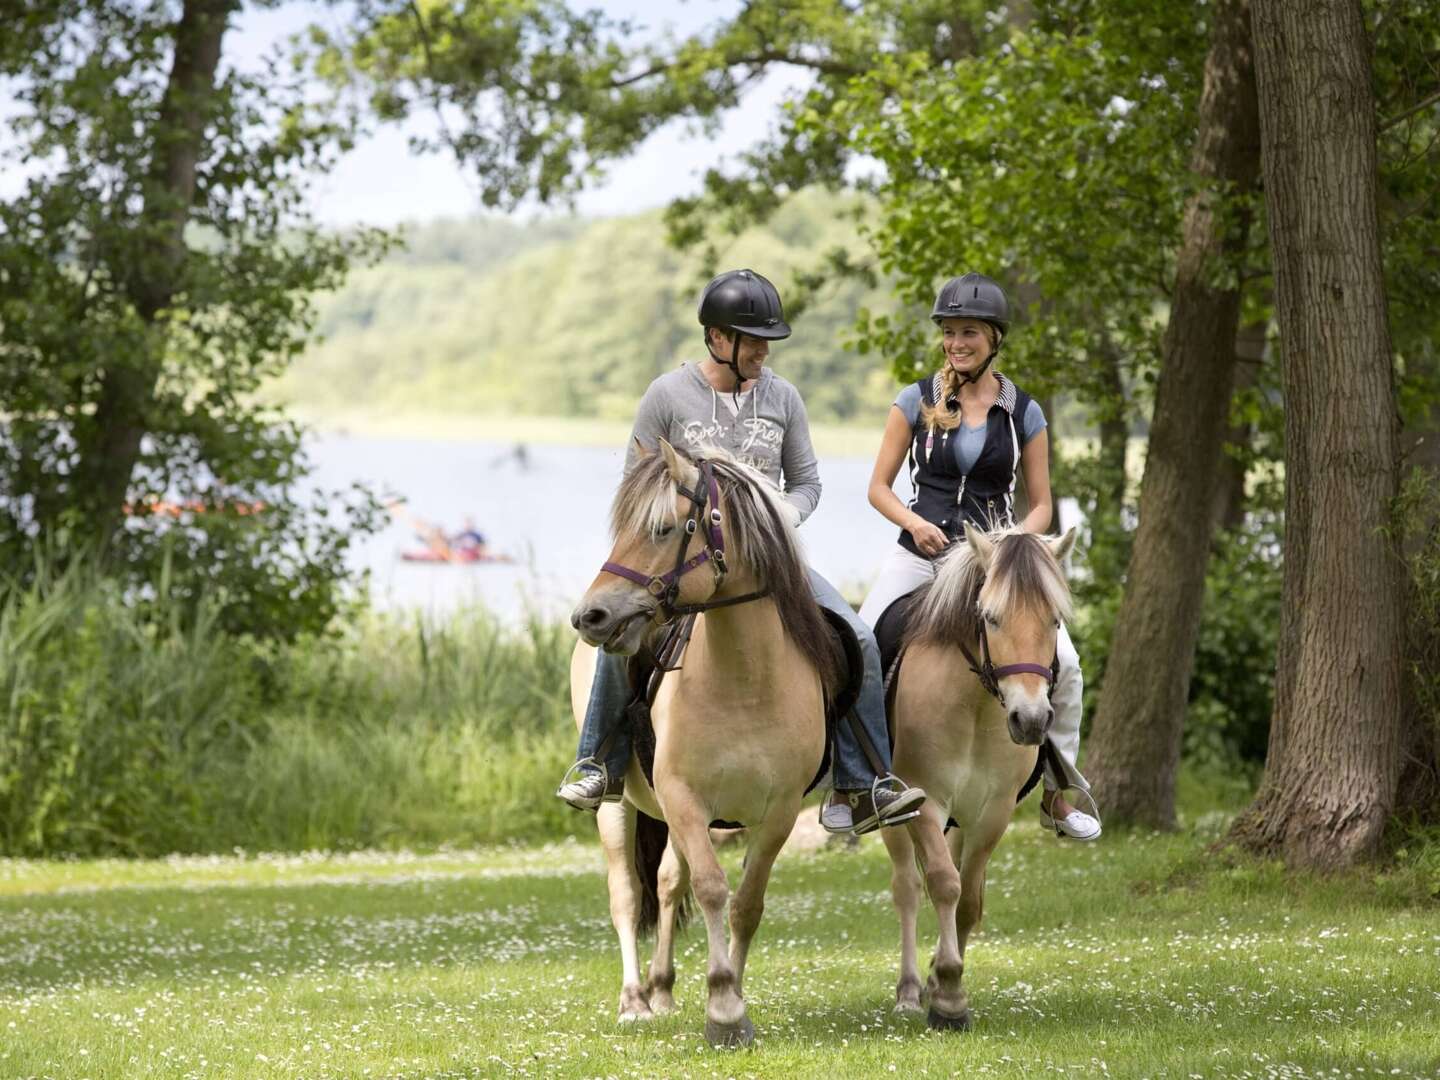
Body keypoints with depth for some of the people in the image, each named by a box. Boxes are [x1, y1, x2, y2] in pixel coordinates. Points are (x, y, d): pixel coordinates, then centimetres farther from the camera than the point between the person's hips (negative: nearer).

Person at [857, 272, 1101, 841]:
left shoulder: (1023, 413, 5)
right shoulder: (917, 401, 2)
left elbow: (1041, 504, 9)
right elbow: (879, 486, 5)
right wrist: (915, 523, -14)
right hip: (920, 554, 0)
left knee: (1063, 663, -15)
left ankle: (1058, 793, 1)